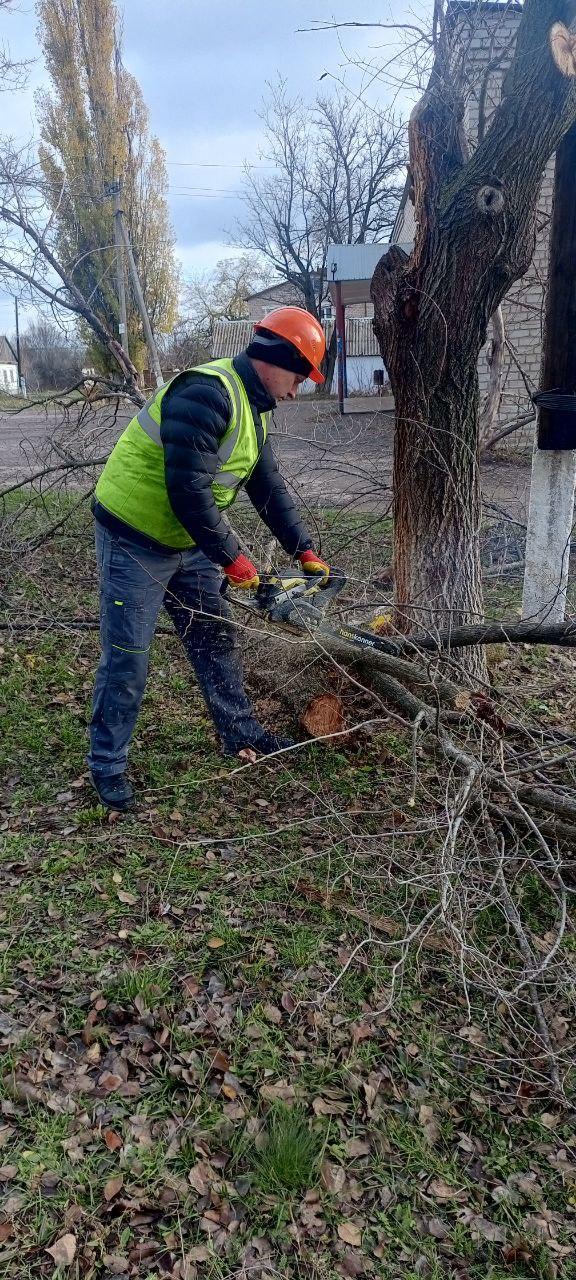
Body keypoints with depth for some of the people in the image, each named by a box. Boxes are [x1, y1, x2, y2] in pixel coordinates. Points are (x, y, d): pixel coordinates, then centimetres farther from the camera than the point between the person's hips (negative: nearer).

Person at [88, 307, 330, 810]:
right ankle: (107, 763, 15)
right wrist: (232, 557, -22)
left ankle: (241, 733, 30)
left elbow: (269, 486, 11)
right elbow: (188, 488, -30)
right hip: (135, 541, -9)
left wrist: (306, 550, 6)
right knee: (127, 657, -1)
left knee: (215, 638, 15)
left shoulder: (251, 410, 8)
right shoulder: (206, 393, -25)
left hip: (187, 541, 9)